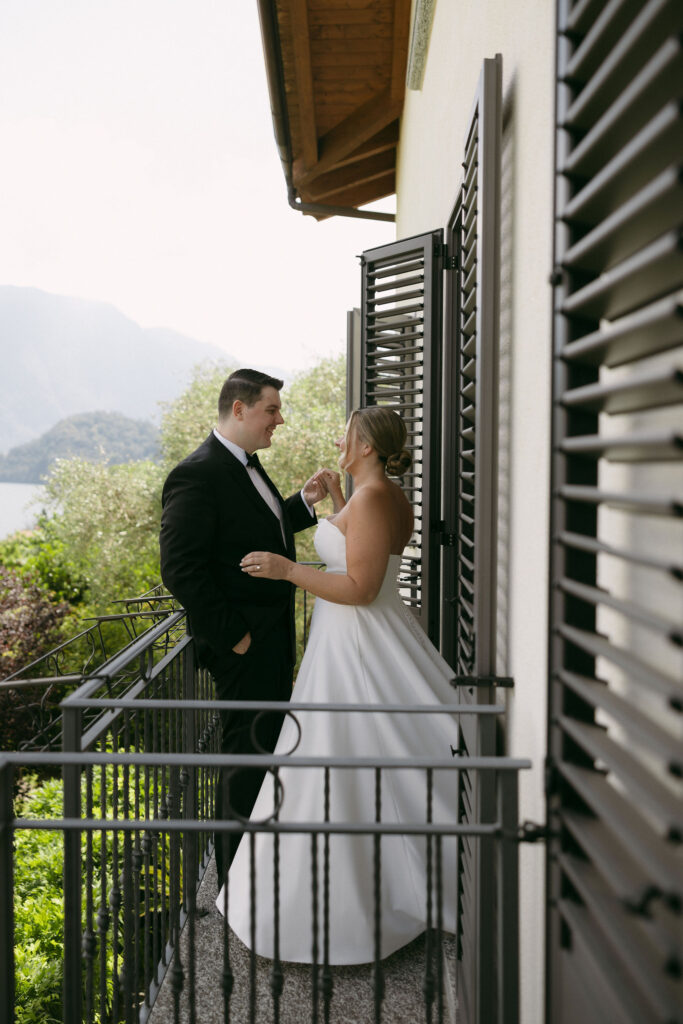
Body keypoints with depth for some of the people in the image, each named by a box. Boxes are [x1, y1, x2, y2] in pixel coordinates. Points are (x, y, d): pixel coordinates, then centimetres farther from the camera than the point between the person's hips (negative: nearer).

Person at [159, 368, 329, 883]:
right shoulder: (197, 474, -20)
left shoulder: (247, 466, 10)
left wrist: (304, 502, 6)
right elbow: (181, 570, -24)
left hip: (274, 635, 10)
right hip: (244, 645, -10)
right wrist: (232, 636, -21)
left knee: (269, 744, 21)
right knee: (247, 751, 2)